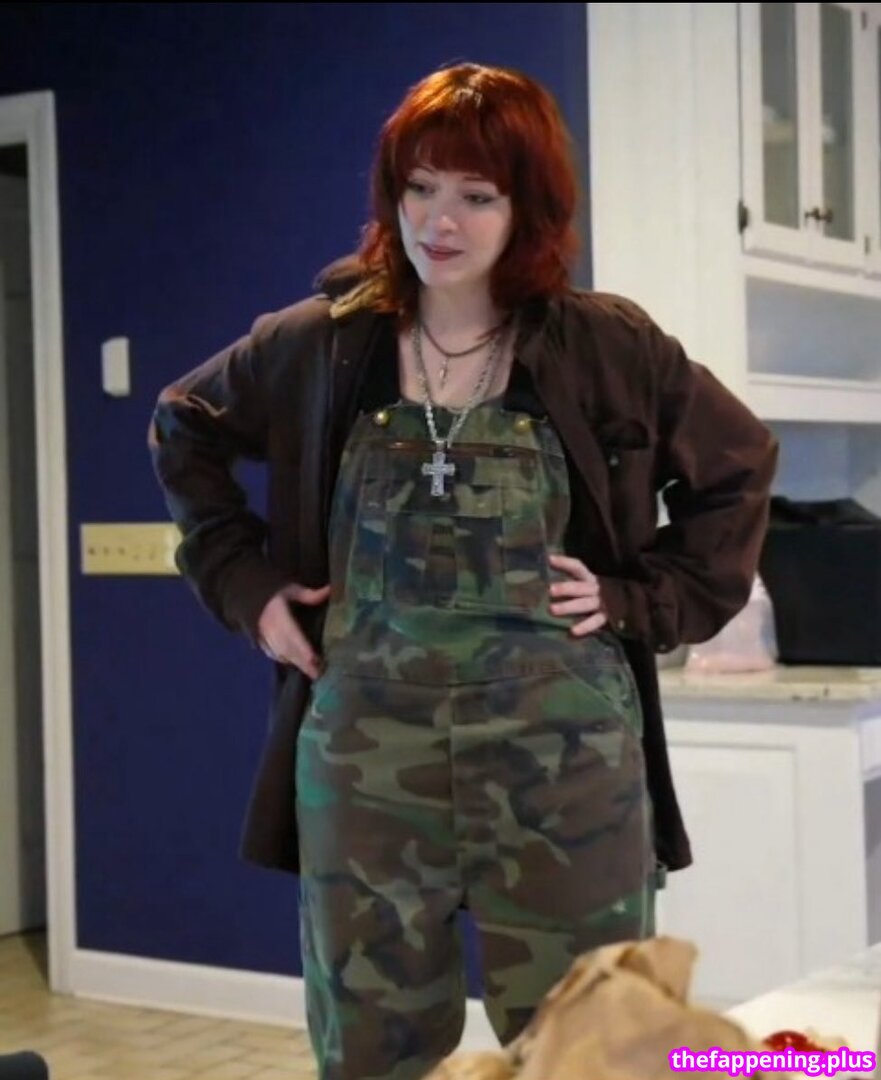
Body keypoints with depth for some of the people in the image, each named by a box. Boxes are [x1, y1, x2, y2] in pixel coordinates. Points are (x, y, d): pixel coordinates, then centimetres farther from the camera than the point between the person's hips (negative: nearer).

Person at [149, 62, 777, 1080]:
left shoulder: (608, 347, -2)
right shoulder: (321, 342, 3)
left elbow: (738, 466, 10)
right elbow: (183, 430, 18)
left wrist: (644, 599, -1)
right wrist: (242, 580, 8)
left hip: (564, 762, -1)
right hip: (365, 758, 2)